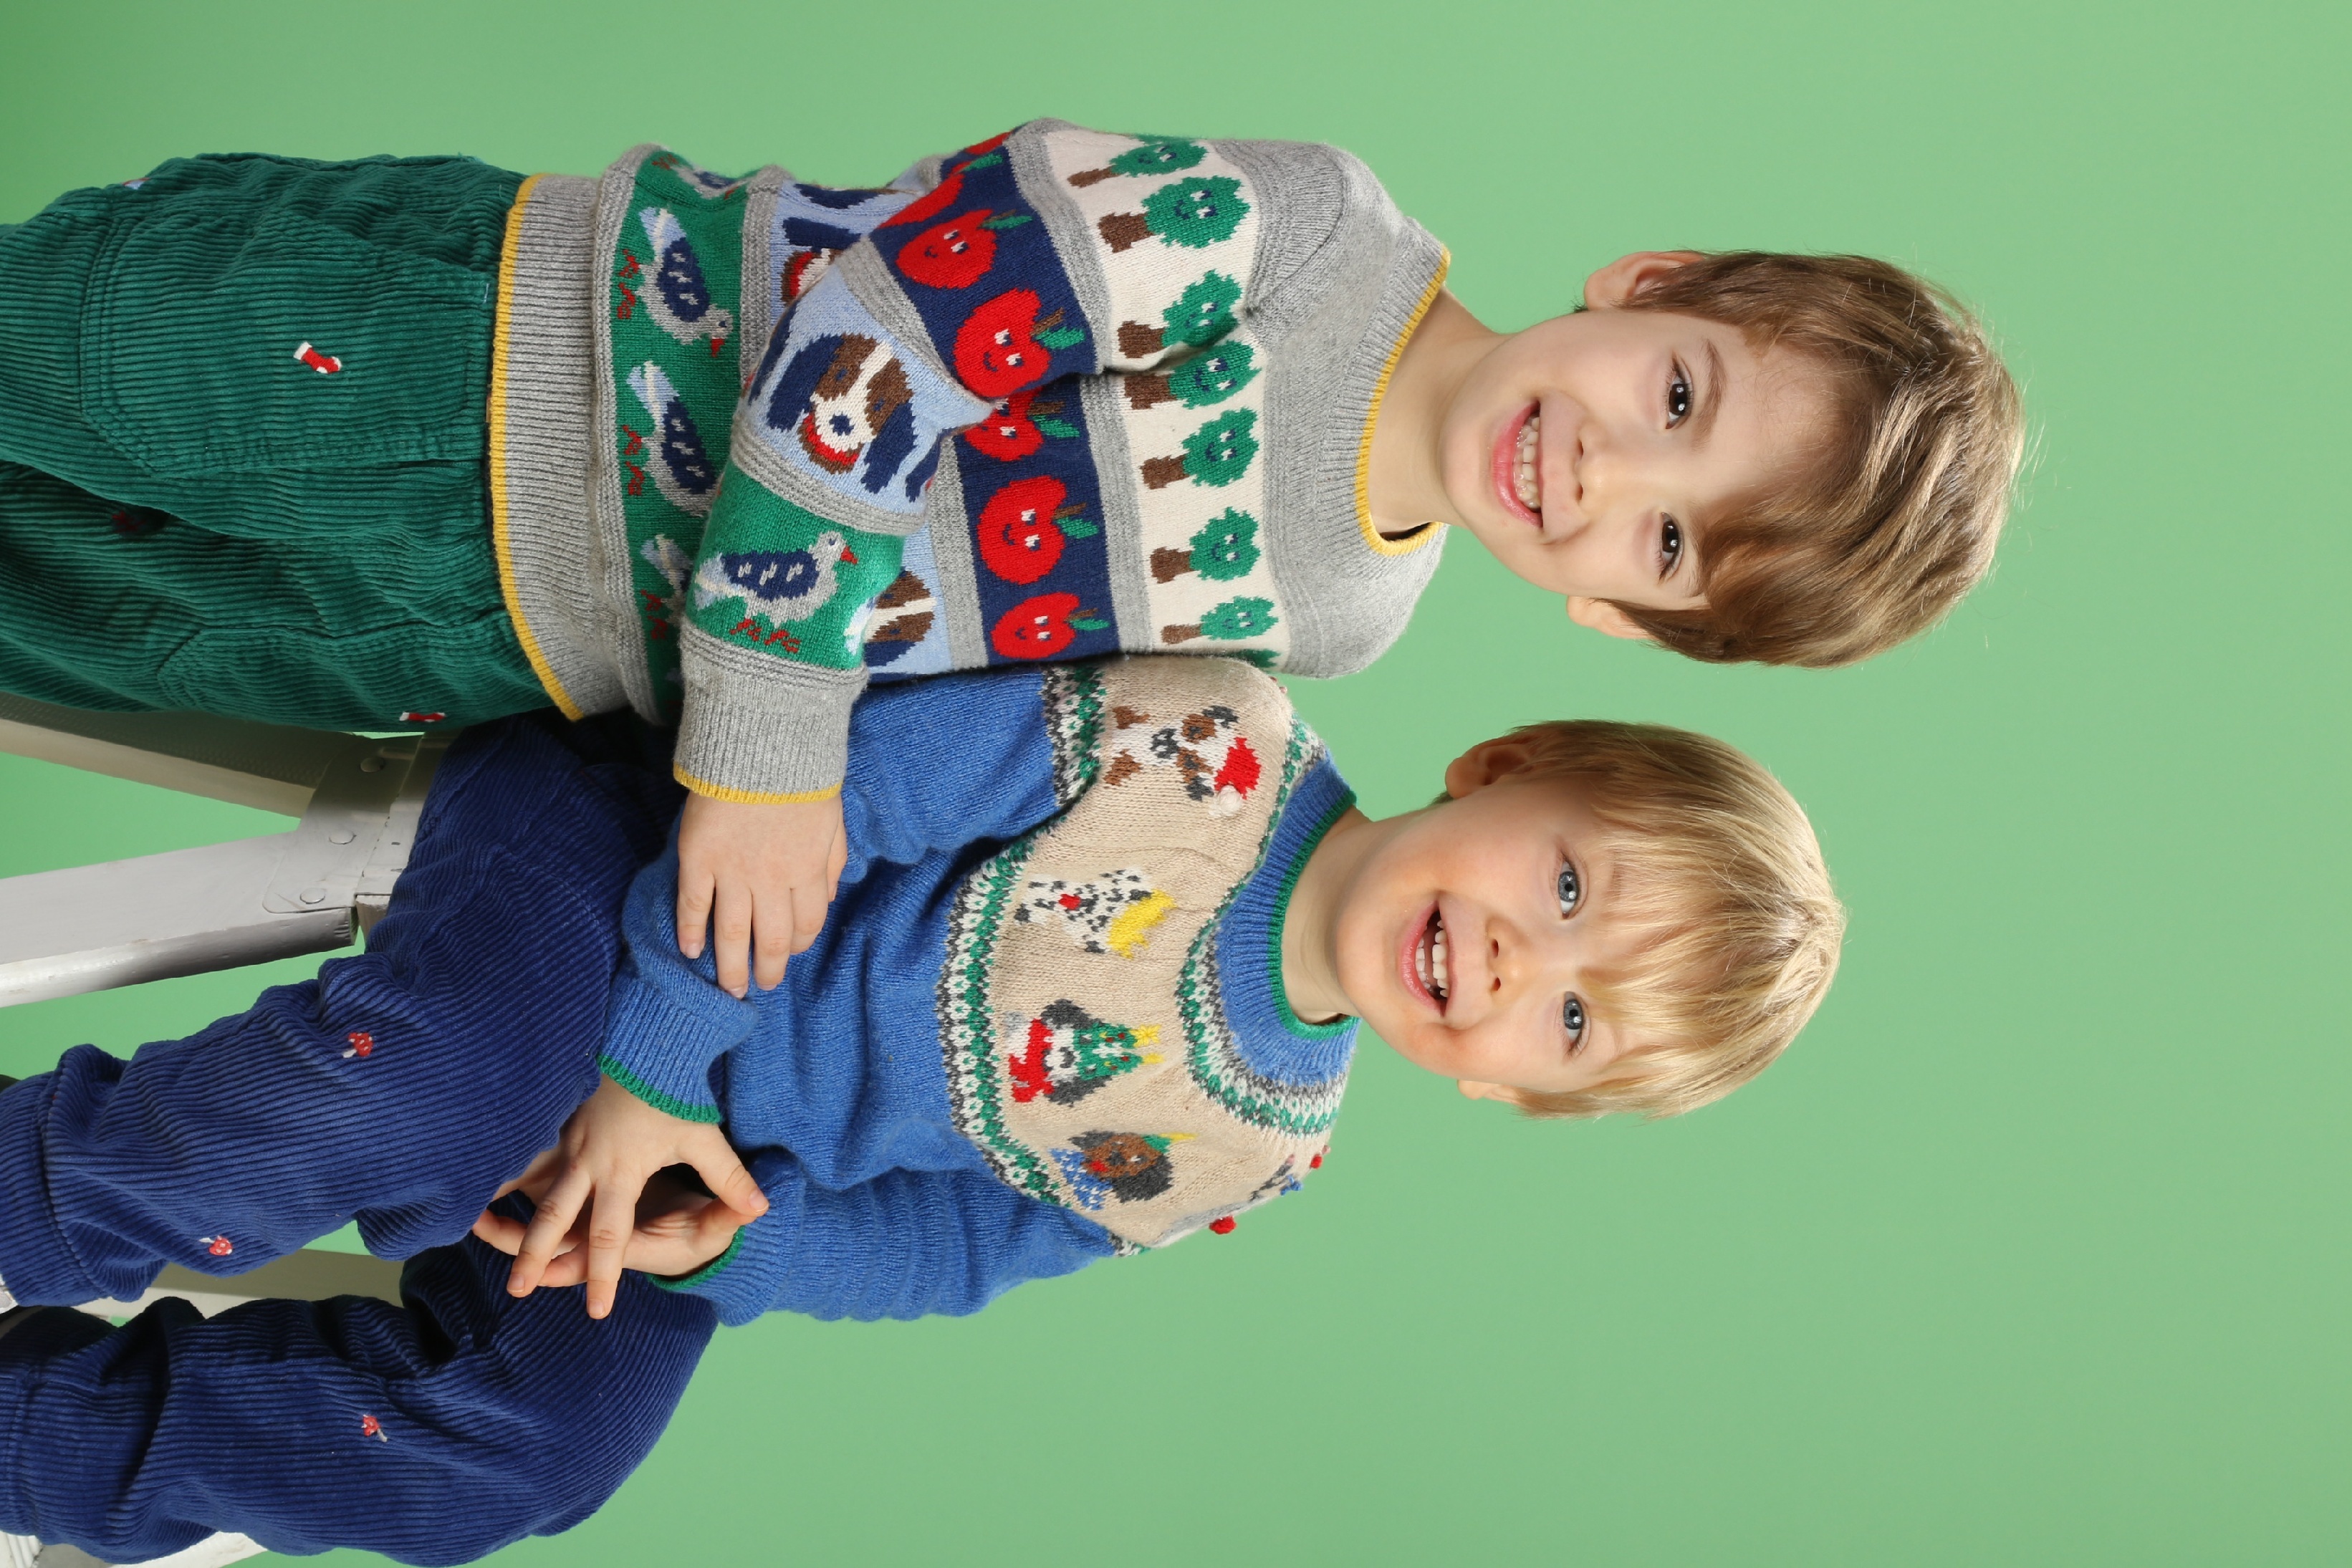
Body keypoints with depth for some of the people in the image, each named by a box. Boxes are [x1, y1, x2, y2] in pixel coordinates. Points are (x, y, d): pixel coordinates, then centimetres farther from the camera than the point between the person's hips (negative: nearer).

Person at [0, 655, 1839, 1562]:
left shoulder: (1252, 1152, -1)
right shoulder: (1206, 743, -21)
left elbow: (945, 1247, 2)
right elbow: (852, 767, -19)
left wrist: (726, 1243, -15)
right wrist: (655, 1057, -20)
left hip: (737, 1162, 4)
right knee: (437, 1092, -37)